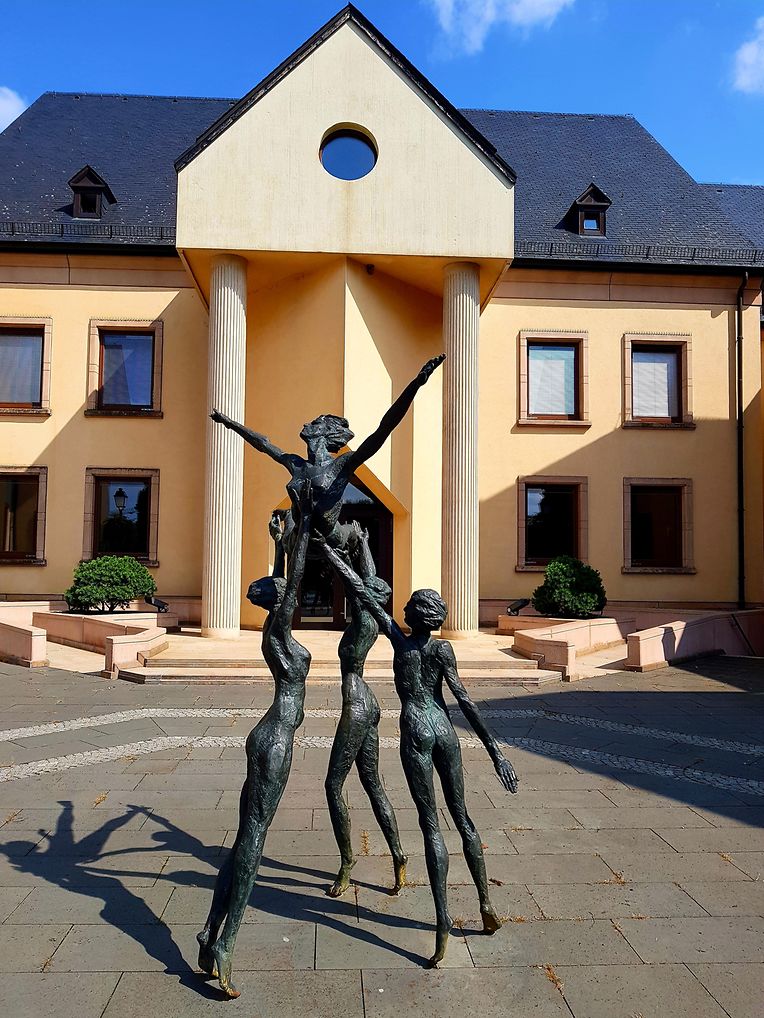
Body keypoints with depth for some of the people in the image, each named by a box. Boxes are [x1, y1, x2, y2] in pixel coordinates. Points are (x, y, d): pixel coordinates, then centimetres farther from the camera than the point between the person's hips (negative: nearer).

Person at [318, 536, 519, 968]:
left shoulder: (399, 638, -2)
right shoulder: (442, 649, -3)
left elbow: (366, 594, 3)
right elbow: (464, 700, -11)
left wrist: (336, 559, 13)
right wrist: (494, 749, -11)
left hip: (416, 734, -2)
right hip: (445, 731, 2)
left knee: (432, 827, 1)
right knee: (463, 818, 16)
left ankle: (443, 922, -3)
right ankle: (486, 905, 26)